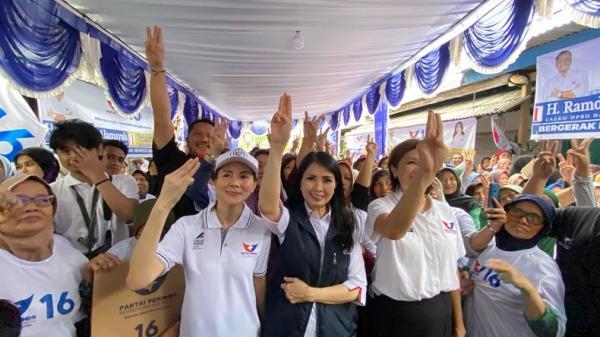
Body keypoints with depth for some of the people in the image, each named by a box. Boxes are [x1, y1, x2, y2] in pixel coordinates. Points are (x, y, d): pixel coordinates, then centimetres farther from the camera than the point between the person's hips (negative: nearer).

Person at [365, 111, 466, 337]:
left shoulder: (445, 211, 2)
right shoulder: (381, 206, -15)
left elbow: (451, 268, 9)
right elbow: (394, 230, -40)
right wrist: (424, 174, -53)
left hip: (439, 312, 4)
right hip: (393, 314, -4)